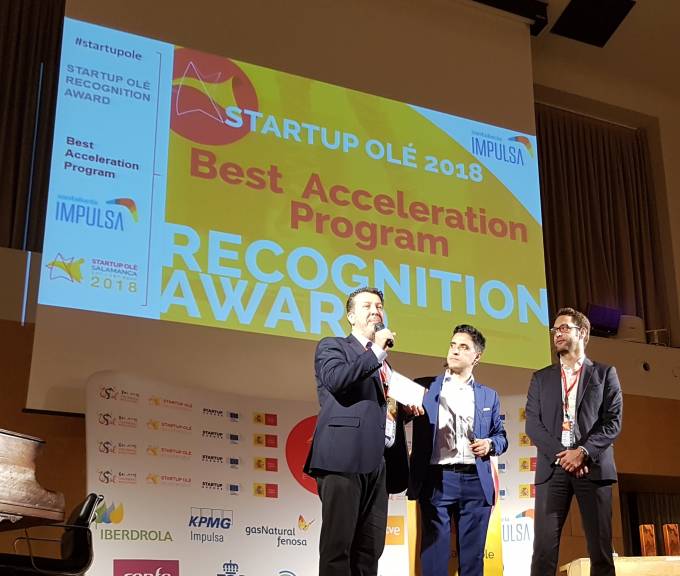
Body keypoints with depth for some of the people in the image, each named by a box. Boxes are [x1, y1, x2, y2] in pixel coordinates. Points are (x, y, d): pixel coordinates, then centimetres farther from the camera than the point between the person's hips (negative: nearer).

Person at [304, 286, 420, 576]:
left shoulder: (383, 362, 28)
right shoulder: (332, 346, 8)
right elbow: (336, 381, -13)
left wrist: (406, 408, 11)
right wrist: (376, 351, -7)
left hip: (378, 464, 7)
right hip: (344, 458, -7)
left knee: (370, 548, 4)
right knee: (337, 544, -8)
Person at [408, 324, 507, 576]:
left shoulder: (489, 396, 16)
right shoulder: (424, 387, 9)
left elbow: (501, 437, 18)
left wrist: (489, 444, -4)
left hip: (475, 482, 2)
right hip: (436, 480, -2)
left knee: (472, 554, 5)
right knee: (435, 552, 0)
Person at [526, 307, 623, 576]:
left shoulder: (604, 373, 11)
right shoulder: (541, 378, 17)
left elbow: (613, 421, 2)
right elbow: (532, 424, 6)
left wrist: (583, 451, -12)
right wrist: (562, 454, -9)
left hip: (593, 467, -1)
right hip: (553, 467, 1)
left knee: (600, 547, -1)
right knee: (544, 545, -7)